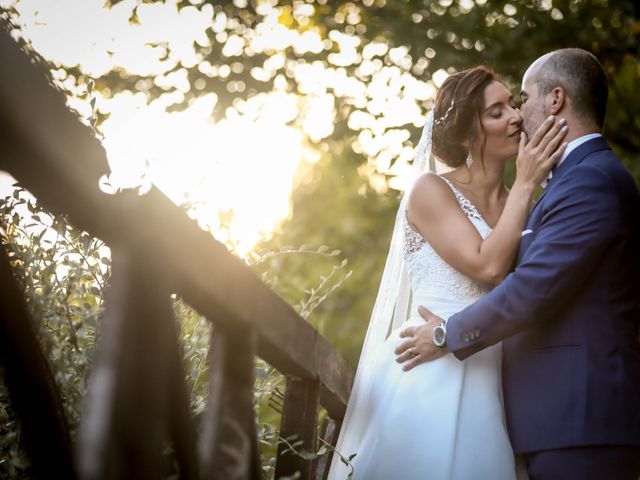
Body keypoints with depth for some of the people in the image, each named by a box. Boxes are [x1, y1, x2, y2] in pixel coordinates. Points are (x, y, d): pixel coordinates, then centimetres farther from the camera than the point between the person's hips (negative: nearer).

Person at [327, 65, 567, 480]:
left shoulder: (518, 203, 12)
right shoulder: (432, 191, -3)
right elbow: (488, 267, -16)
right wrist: (526, 184, -10)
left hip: (484, 383, 6)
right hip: (427, 378, -5)